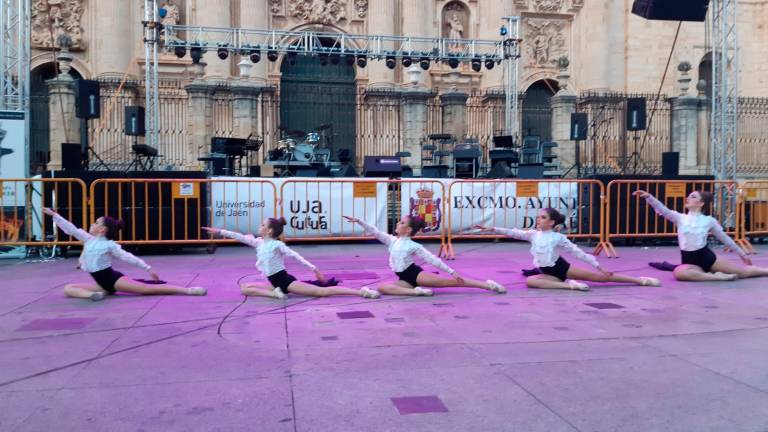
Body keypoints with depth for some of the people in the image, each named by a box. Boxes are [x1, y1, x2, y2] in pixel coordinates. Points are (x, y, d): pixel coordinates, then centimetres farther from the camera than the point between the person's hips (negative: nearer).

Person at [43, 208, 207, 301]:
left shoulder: (110, 245, -9)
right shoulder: (88, 239, 10)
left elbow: (128, 257, -13)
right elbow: (70, 229, 12)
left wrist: (148, 268, -19)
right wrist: (54, 215, 9)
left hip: (113, 279, -7)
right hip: (102, 283, 7)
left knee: (146, 288, -19)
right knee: (68, 288, -4)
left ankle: (188, 290, -28)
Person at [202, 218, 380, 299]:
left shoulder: (277, 245, -11)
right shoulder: (258, 243, 8)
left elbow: (296, 256, -15)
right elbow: (240, 237, 12)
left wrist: (314, 269, -20)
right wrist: (219, 231, 11)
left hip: (286, 280, -7)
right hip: (275, 282, 7)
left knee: (321, 291, -19)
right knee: (245, 288, 3)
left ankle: (362, 292, -23)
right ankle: (275, 293, -12)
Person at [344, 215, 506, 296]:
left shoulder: (414, 246, -6)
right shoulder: (392, 240, 9)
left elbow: (433, 259, -8)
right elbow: (375, 232, 6)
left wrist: (452, 272, -12)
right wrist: (358, 221, -3)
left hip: (416, 274, -5)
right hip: (404, 279, 5)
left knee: (450, 281, -15)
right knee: (382, 287, -22)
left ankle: (489, 284, -13)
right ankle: (416, 291, -29)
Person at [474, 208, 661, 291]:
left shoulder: (558, 238, -7)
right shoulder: (532, 234, 4)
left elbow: (579, 252, -6)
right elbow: (513, 232, -2)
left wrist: (600, 266, -8)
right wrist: (492, 229, -13)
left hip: (562, 268, -3)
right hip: (548, 273, 3)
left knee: (600, 277, -9)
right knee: (530, 281, -29)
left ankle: (641, 280, 1)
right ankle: (568, 285, -29)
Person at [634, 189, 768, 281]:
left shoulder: (709, 220, 2)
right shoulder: (680, 218, 1)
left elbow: (725, 238, 11)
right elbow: (662, 210, -14)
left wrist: (742, 253, 15)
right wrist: (648, 196, -29)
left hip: (707, 257, 1)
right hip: (690, 261, 0)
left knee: (744, 271, 2)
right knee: (678, 272, -36)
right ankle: (718, 277, -26)